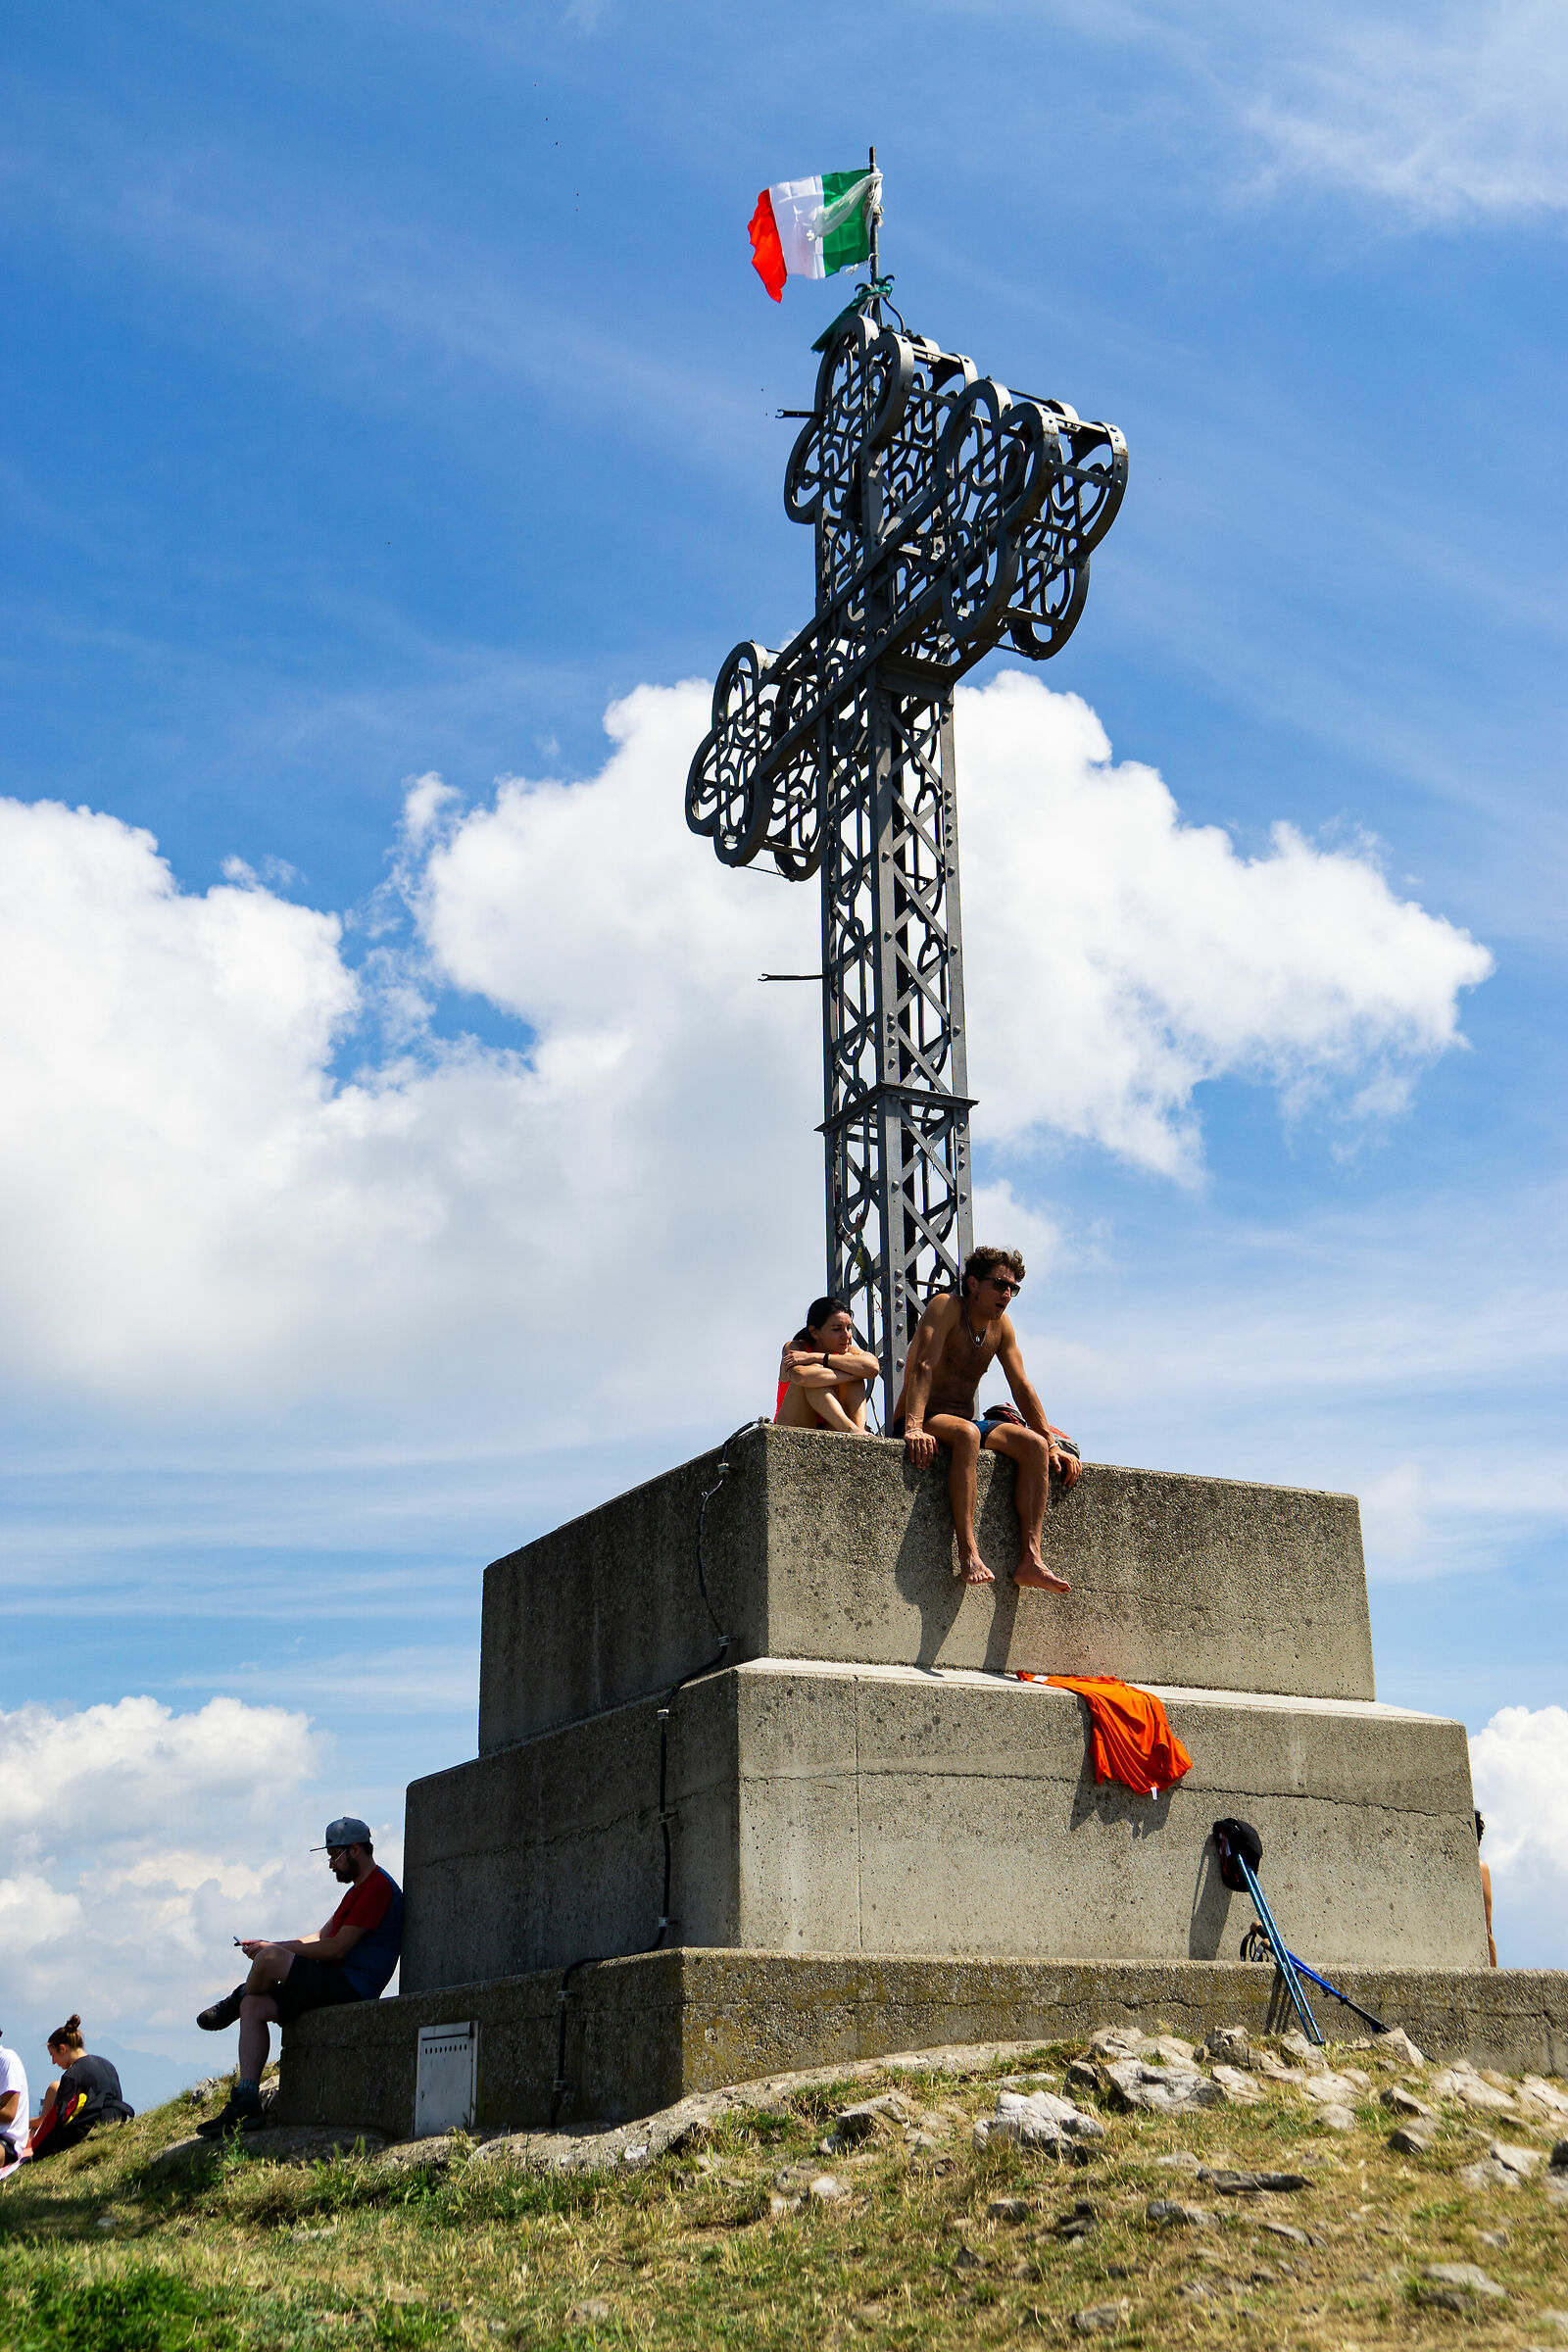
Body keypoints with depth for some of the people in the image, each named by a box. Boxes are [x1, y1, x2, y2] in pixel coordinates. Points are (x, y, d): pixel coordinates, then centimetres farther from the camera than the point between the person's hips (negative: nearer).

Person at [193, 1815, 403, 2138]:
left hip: (351, 1987, -11)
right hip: (336, 1985, 11)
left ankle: (236, 2000, 9)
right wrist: (266, 1944, 9)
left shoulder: (378, 1887, -13)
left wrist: (271, 1949, -9)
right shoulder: (359, 1889, 22)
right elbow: (321, 1938, 21)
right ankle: (245, 2104, -5)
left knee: (271, 1959, -25)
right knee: (254, 2007, -1)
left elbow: (336, 1947, -17)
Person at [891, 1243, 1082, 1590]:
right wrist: (913, 1428, -37)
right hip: (923, 1421, -7)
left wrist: (1051, 1444, 4)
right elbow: (923, 1366, -23)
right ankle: (969, 1554, -43)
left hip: (968, 1422, 7)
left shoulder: (1001, 1326, 10)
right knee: (966, 1433, -39)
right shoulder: (947, 1307, -10)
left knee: (1034, 1444, -18)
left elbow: (1022, 1387, 12)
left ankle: (1030, 1559, -28)